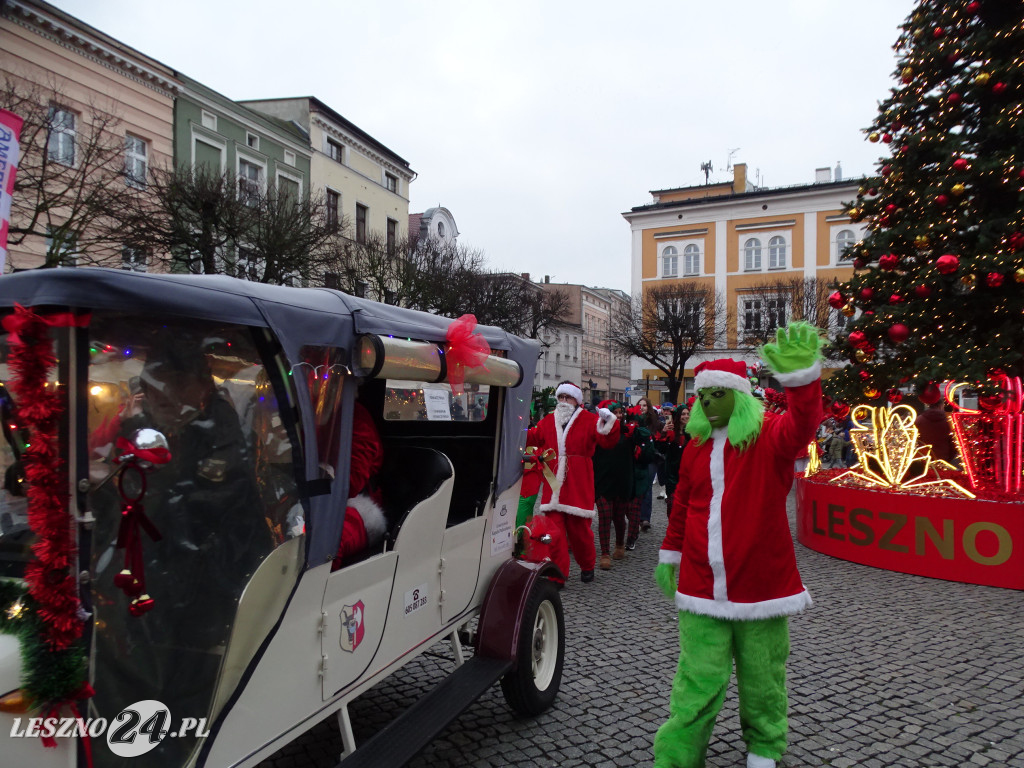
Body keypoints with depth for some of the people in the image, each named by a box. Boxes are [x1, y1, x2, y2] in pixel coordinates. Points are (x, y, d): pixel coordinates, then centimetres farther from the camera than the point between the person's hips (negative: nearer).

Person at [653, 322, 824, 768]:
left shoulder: (770, 436, -8)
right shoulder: (698, 445, 6)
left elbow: (802, 424, -32)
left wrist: (801, 376, -51)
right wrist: (670, 555, 20)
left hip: (761, 585, -2)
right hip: (702, 592, 2)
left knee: (762, 681, 16)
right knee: (696, 689, 4)